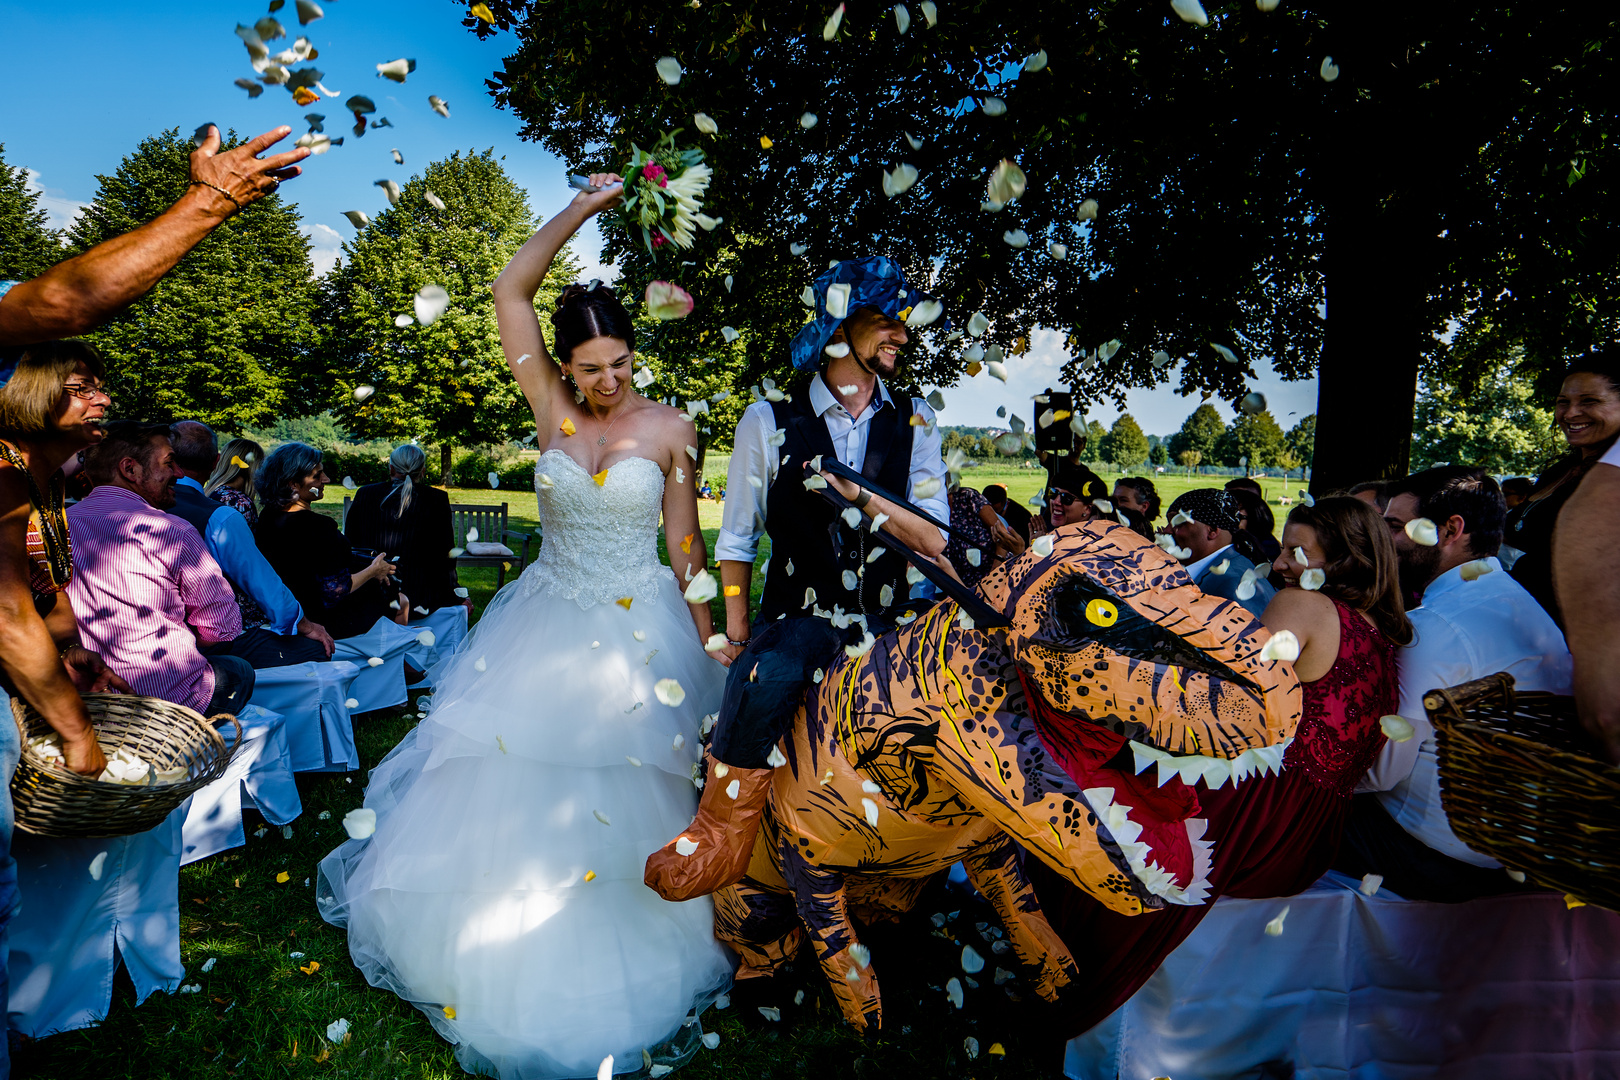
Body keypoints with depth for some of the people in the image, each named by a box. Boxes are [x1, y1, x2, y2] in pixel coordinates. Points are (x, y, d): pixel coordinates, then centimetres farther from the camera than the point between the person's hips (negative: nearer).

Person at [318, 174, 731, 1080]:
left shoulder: (668, 427, -5)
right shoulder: (552, 409, -2)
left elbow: (686, 544, 0)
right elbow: (513, 292, -5)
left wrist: (709, 645, 1)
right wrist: (581, 209, -7)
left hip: (641, 633, -1)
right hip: (549, 625, 2)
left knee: (630, 800, 7)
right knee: (517, 787, 8)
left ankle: (626, 965, 31)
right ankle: (515, 958, 33)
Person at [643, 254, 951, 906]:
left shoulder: (914, 422, 10)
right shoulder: (769, 423, 3)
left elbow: (933, 540, 1)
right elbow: (736, 543, 8)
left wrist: (855, 491, -12)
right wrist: (737, 641, 2)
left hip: (887, 626, 3)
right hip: (795, 618, -2)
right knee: (766, 676, -34)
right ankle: (725, 829, -16)